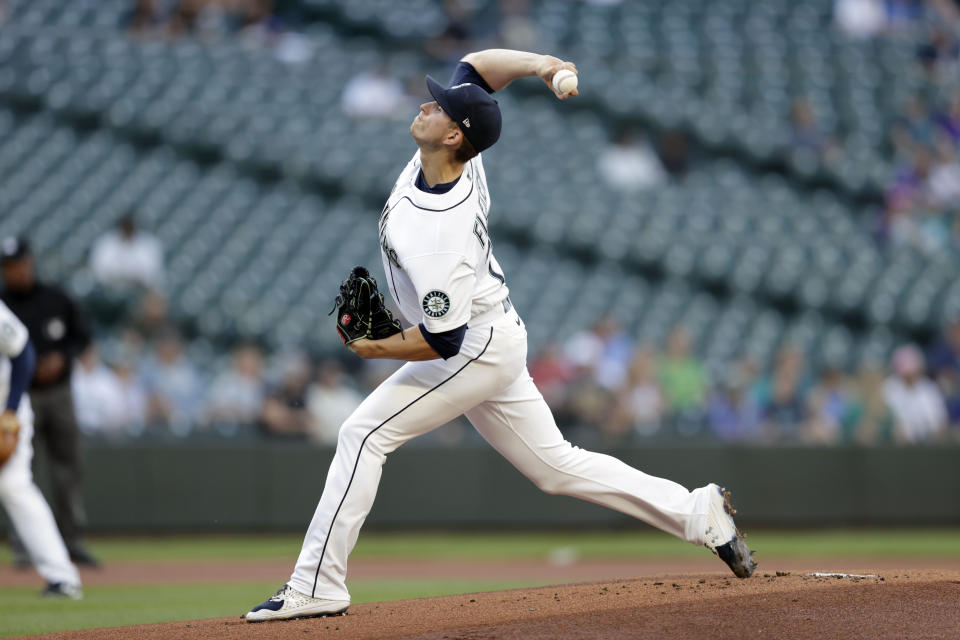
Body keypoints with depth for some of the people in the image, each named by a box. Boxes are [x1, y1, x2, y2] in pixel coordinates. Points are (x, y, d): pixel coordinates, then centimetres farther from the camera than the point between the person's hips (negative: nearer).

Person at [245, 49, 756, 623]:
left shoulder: (438, 233, -32)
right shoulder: (464, 160, -9)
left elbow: (443, 340, -29)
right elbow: (476, 66, 4)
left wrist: (375, 348, -17)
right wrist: (539, 64, -11)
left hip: (478, 351, -10)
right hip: (496, 338, 10)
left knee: (365, 433, -12)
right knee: (556, 465, 15)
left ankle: (317, 586, -11)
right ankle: (699, 513, 15)